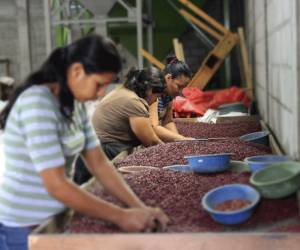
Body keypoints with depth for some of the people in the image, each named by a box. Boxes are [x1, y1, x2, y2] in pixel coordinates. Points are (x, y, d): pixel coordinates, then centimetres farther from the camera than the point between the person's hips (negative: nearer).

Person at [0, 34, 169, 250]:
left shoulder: (74, 103, 4)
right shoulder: (37, 103, -23)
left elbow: (99, 163, 2)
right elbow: (57, 185, -27)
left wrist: (139, 206, -9)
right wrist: (120, 216, -21)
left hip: (52, 221, 8)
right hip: (25, 229, -8)